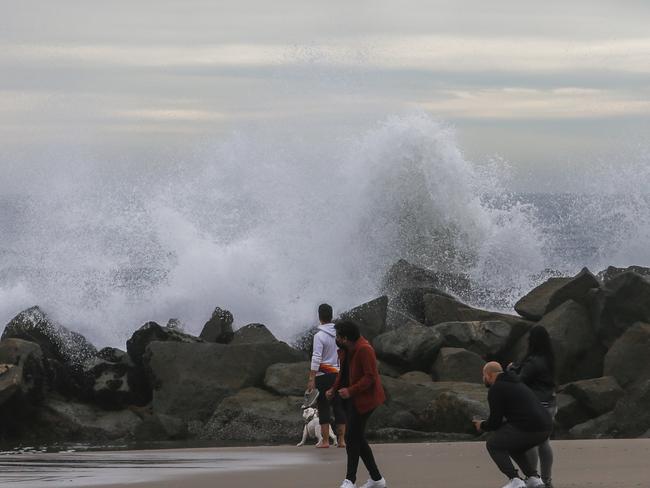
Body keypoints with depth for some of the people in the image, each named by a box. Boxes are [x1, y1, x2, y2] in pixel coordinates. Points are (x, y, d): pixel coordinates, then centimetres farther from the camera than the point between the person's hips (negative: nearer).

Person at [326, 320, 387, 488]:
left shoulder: (364, 350, -21)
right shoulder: (347, 349, 7)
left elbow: (370, 377, -23)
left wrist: (350, 391, -28)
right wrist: (334, 389, 7)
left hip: (364, 398, -10)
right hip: (352, 399, 10)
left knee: (352, 438, -11)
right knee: (357, 438, 11)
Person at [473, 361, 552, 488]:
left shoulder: (495, 389, -1)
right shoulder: (516, 384, 28)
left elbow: (495, 422, -1)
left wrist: (482, 426, 21)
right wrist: (488, 424, 35)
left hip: (528, 429, -9)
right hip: (544, 429, 9)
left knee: (493, 444, 11)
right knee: (512, 446, 32)